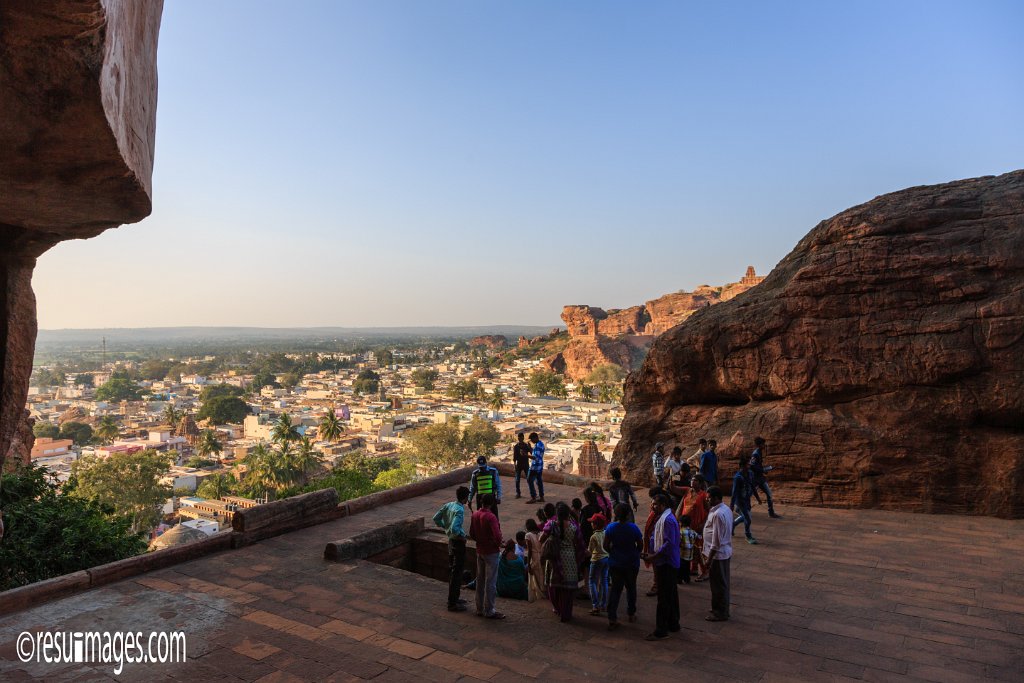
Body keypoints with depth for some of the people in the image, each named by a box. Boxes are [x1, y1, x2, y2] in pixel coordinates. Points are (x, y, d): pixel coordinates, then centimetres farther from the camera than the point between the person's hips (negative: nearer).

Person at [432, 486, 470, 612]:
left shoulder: (448, 505, 1)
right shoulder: (459, 510, -24)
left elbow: (436, 518, 8)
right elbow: (454, 528, -34)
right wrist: (462, 536, -17)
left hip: (451, 541, 9)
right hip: (458, 543, -9)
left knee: (452, 570, 19)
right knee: (457, 573, 0)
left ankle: (453, 598, 32)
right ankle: (452, 603, 8)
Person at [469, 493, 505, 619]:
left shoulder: (475, 515, 0)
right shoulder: (490, 517, -23)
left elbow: (472, 534, 8)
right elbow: (497, 537, -28)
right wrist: (499, 544, -8)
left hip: (479, 551, 7)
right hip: (491, 552, -7)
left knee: (480, 580, 15)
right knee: (490, 582, 2)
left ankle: (480, 608, 25)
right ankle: (489, 611, 9)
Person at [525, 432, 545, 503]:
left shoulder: (538, 445, -20)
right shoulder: (540, 443, 13)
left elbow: (536, 457, -26)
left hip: (536, 466, -10)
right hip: (539, 466, 10)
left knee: (529, 481, -5)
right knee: (539, 481, 12)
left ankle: (533, 497, -4)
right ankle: (541, 497, 15)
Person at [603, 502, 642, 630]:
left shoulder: (611, 527, -12)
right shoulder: (633, 528, -16)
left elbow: (606, 545, -7)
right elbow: (640, 545, -8)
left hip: (615, 563, 1)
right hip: (632, 563, -1)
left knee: (615, 589, 6)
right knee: (631, 588, 19)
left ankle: (612, 619, -1)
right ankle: (631, 614, 32)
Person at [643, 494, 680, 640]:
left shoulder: (668, 520, -20)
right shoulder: (662, 518, 12)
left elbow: (669, 543, -26)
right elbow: (654, 537, 17)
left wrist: (654, 556, -21)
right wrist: (651, 553, 5)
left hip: (666, 564, -10)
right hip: (667, 563, 10)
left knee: (664, 597, -5)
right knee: (671, 595, 18)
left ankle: (661, 631, 0)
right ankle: (673, 624, 30)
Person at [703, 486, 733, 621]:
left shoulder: (717, 514, -25)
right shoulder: (726, 510, 5)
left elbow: (716, 540, -24)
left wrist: (709, 558, -18)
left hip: (718, 554, -10)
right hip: (725, 552, 10)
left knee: (718, 584, 3)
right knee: (722, 583, 19)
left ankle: (720, 613, 15)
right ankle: (722, 609, 31)